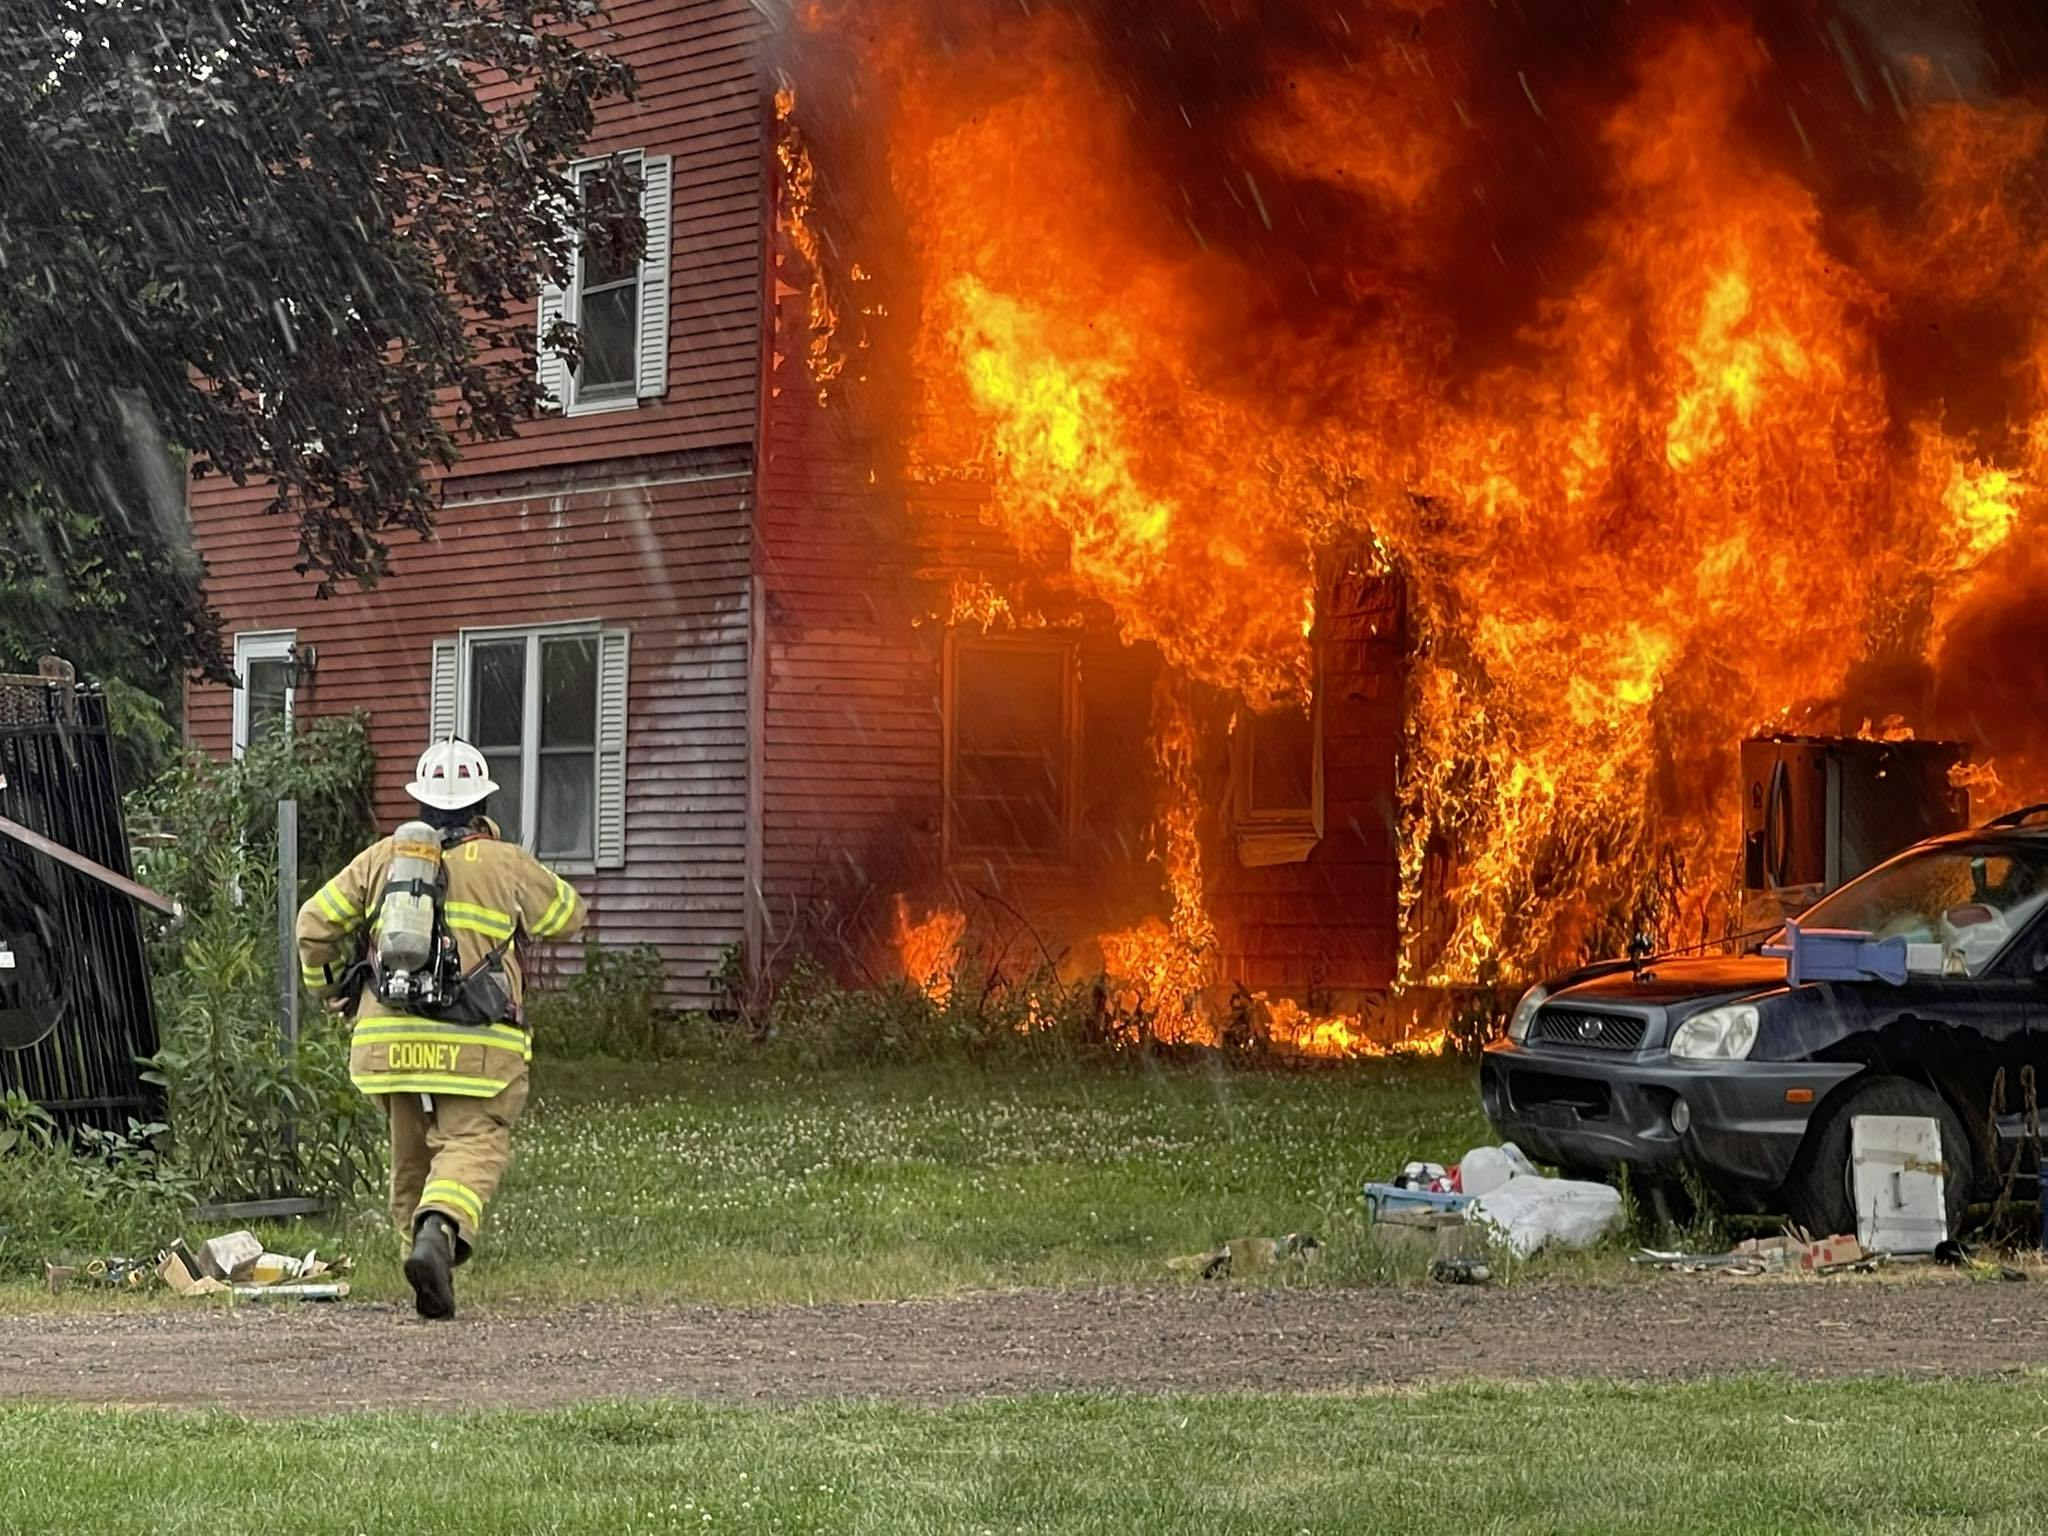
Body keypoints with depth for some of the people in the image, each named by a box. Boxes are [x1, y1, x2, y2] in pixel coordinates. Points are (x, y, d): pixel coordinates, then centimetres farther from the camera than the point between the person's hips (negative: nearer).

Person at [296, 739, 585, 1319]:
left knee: (412, 1157, 16)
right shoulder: (505, 864, 5)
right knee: (473, 1145, -11)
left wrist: (329, 988, 28)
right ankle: (439, 1233, -37)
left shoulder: (383, 858, 11)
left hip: (391, 1039, 3)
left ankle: (425, 1263, 16)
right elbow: (568, 914, 21)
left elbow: (314, 925, 11)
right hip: (475, 1042, -3)